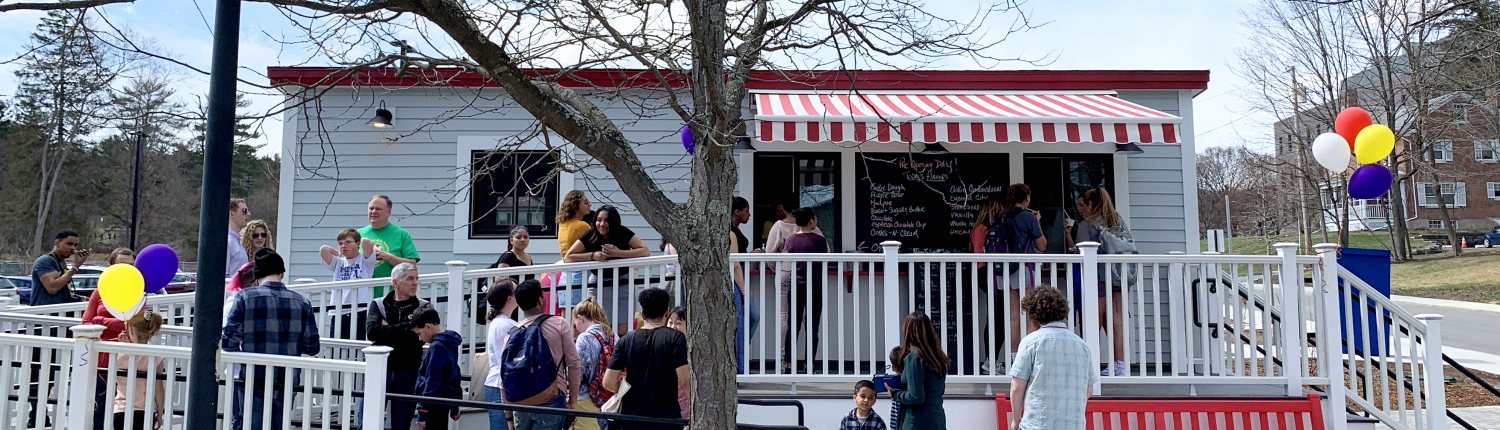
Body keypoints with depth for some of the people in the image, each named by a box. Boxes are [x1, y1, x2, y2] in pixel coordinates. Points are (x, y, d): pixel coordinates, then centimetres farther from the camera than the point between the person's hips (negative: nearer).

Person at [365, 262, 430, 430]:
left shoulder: (423, 307, 3)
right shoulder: (378, 305, 7)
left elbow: (418, 335, -13)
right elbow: (372, 331, -12)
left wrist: (388, 329, -8)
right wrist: (406, 327, -13)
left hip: (408, 374, 0)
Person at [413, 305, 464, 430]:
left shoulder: (437, 347, -17)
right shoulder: (449, 344, 11)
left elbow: (432, 383, -20)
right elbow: (455, 377, 17)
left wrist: (422, 412, -18)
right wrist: (454, 408, 22)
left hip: (435, 406, -10)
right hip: (444, 403, 10)